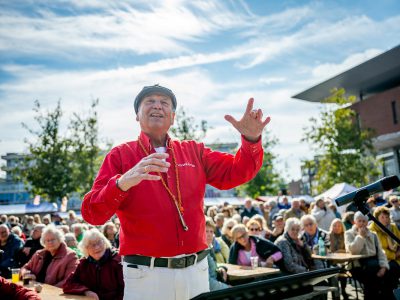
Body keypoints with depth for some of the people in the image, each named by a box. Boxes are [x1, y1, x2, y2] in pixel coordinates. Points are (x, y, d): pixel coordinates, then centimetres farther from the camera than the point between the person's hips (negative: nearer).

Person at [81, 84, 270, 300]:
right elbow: (91, 213, -11)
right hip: (145, 274, -3)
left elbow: (237, 172, 6)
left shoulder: (194, 151, 9)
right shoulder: (120, 155, -2)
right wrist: (122, 182, -30)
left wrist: (251, 139, -13)